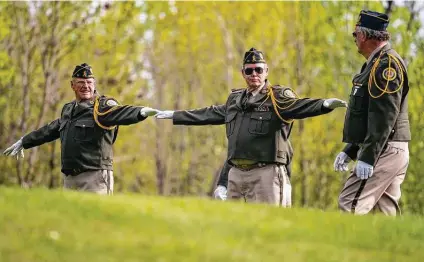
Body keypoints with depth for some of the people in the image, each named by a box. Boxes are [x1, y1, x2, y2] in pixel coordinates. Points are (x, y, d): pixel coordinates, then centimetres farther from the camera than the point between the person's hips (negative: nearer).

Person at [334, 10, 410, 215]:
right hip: (389, 152, 10)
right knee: (385, 213, 7)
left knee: (350, 204, -15)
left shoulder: (387, 64, -13)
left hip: (385, 151, -10)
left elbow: (385, 116, -21)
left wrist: (367, 157, -24)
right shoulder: (376, 64, 20)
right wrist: (349, 151, 20)